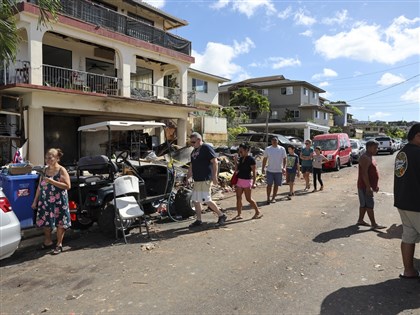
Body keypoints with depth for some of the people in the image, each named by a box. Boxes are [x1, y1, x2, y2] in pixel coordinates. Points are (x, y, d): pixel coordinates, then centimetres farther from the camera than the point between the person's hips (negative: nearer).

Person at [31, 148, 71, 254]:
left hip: (58, 202, -5)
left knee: (60, 223, 3)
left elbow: (67, 186, -16)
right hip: (45, 201, 5)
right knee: (45, 222, 11)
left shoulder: (61, 170, -8)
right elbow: (40, 187, 13)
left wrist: (52, 181, -22)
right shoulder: (45, 170, 8)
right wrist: (35, 201, 13)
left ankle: (59, 244, 17)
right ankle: (48, 242, 31)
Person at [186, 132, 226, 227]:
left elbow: (215, 162, -15)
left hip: (205, 180, -9)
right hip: (197, 180, 9)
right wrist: (187, 177, 19)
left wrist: (214, 176, -20)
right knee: (196, 200, 9)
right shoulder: (194, 151, 17)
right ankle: (198, 220, 20)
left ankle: (221, 216, 7)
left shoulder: (207, 148, -9)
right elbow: (191, 166, 24)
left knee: (207, 200, -9)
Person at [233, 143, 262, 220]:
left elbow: (254, 172, -14)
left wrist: (253, 183, -18)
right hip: (239, 180, 7)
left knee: (248, 198, 0)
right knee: (238, 197, 6)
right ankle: (239, 214, 14)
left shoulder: (251, 159, -12)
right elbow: (236, 170, 15)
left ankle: (258, 212, 17)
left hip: (247, 180, -7)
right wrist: (235, 162, 0)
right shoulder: (241, 159, 10)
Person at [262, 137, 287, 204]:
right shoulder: (267, 149, 1)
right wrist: (263, 168, 2)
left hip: (279, 170, 1)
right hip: (270, 170, -1)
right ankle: (268, 198, 7)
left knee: (276, 185, 8)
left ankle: (273, 198, 20)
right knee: (269, 184, -2)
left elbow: (284, 159, 2)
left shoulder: (282, 149, 0)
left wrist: (284, 167, -10)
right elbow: (265, 159, 6)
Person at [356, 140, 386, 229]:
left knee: (364, 204, 14)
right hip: (365, 186, -10)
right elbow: (364, 173, -24)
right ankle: (374, 224, -1)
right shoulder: (365, 158, -18)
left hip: (369, 186, 10)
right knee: (369, 205, -6)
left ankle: (360, 220, 22)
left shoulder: (370, 157, 15)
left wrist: (375, 185, 22)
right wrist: (368, 187, -26)